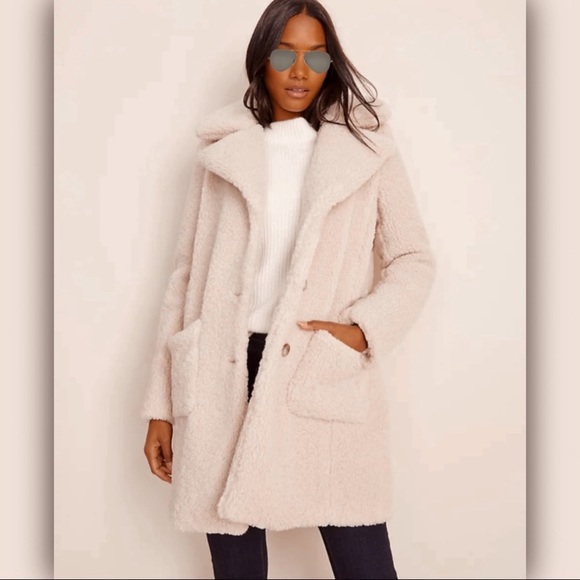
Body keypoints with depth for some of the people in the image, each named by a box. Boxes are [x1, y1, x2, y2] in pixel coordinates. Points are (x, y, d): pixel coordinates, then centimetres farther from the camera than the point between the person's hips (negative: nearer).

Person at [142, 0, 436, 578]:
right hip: (224, 381, 2)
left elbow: (414, 259, 11)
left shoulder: (367, 146, 7)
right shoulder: (221, 151, 11)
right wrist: (161, 405, 9)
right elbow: (186, 275, 11)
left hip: (324, 381, -1)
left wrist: (364, 328, -9)